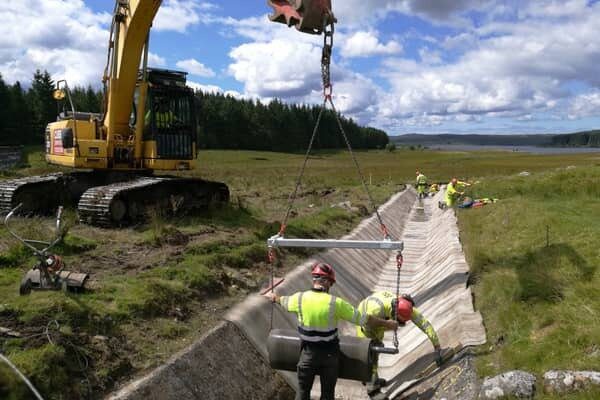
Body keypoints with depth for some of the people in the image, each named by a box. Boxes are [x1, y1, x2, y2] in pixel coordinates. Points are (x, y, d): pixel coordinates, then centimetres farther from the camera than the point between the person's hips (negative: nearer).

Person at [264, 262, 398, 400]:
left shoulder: (300, 298, -11)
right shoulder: (336, 303, -17)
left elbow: (284, 301, 12)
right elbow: (363, 319, -11)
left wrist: (273, 297, 36)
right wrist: (387, 324, 2)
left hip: (308, 353, 1)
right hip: (329, 354, -1)